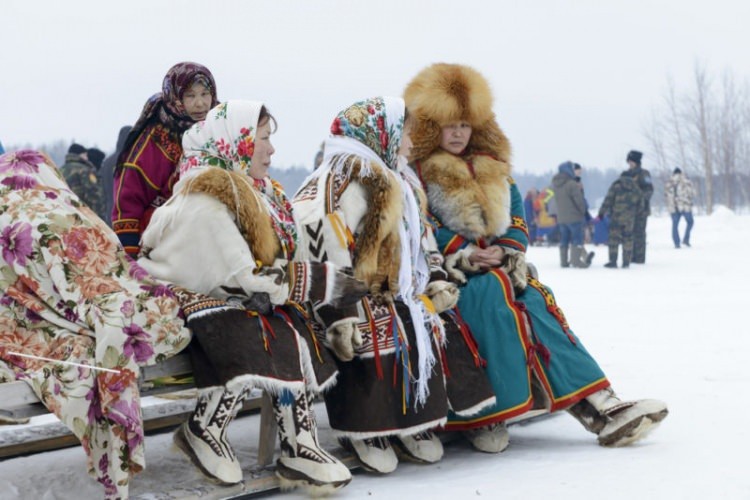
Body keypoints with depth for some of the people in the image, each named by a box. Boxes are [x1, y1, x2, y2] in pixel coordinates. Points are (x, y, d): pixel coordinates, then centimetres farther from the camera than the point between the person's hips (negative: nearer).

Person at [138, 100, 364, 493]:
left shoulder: (255, 192, 12)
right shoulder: (204, 200, -17)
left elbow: (277, 264, 10)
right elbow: (245, 281, -23)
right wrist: (324, 284, -20)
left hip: (228, 300, 9)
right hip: (186, 299, -9)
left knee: (293, 336, -15)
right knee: (255, 340, -32)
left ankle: (298, 449, -18)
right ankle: (203, 430, -12)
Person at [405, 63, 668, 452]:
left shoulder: (492, 168, 21)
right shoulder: (416, 171, 4)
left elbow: (516, 218, 15)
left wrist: (507, 251, -5)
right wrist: (462, 251, -17)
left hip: (499, 265, 5)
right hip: (447, 272, -4)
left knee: (535, 301, -23)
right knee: (493, 294, -35)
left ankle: (597, 404, -33)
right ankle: (491, 411, -35)